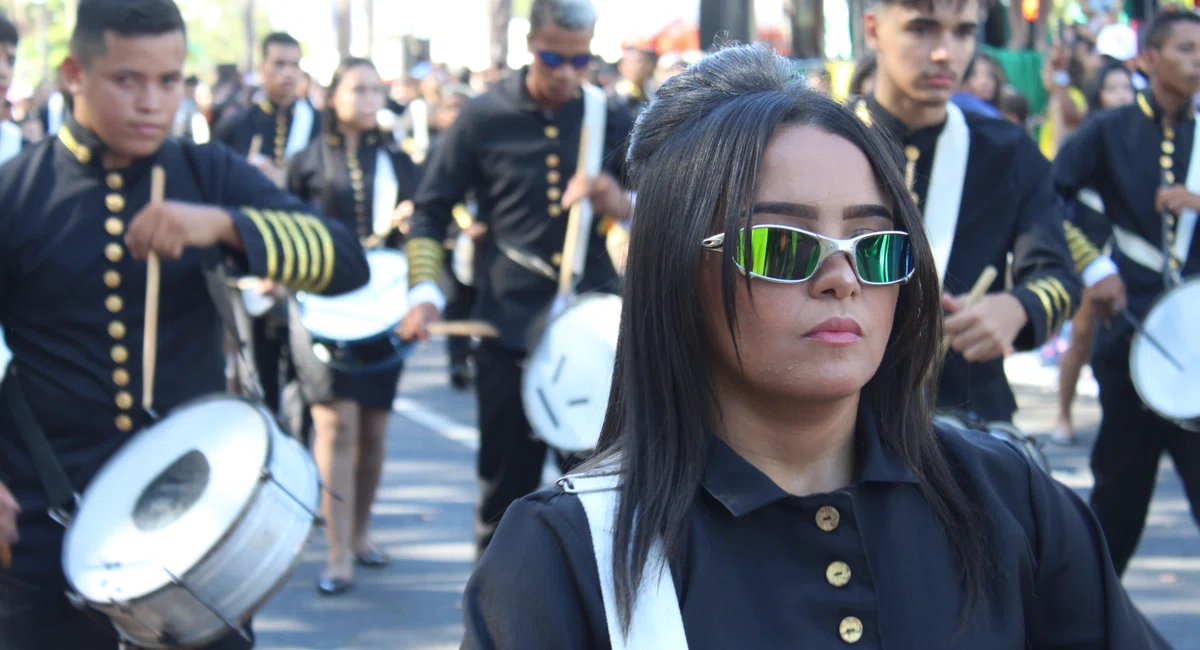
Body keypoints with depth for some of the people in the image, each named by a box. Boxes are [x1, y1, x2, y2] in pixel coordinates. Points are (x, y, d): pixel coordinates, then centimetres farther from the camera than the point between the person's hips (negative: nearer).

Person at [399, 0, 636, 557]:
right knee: (507, 476, 5)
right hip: (510, 325, -1)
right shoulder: (484, 118, -1)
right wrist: (424, 292, -10)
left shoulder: (611, 121, 4)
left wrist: (621, 204, -13)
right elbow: (431, 209, 4)